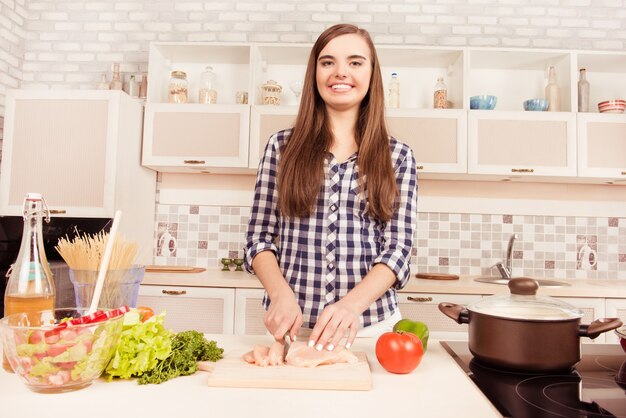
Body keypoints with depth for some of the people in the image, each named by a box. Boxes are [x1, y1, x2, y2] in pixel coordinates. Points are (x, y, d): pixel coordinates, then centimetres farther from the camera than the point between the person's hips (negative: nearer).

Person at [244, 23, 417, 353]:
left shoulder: (397, 156, 1)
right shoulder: (282, 147, 1)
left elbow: (398, 249, -5)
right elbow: (259, 238, 1)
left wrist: (351, 304, -21)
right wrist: (281, 294, -16)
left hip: (369, 324, 0)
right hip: (292, 325, 0)